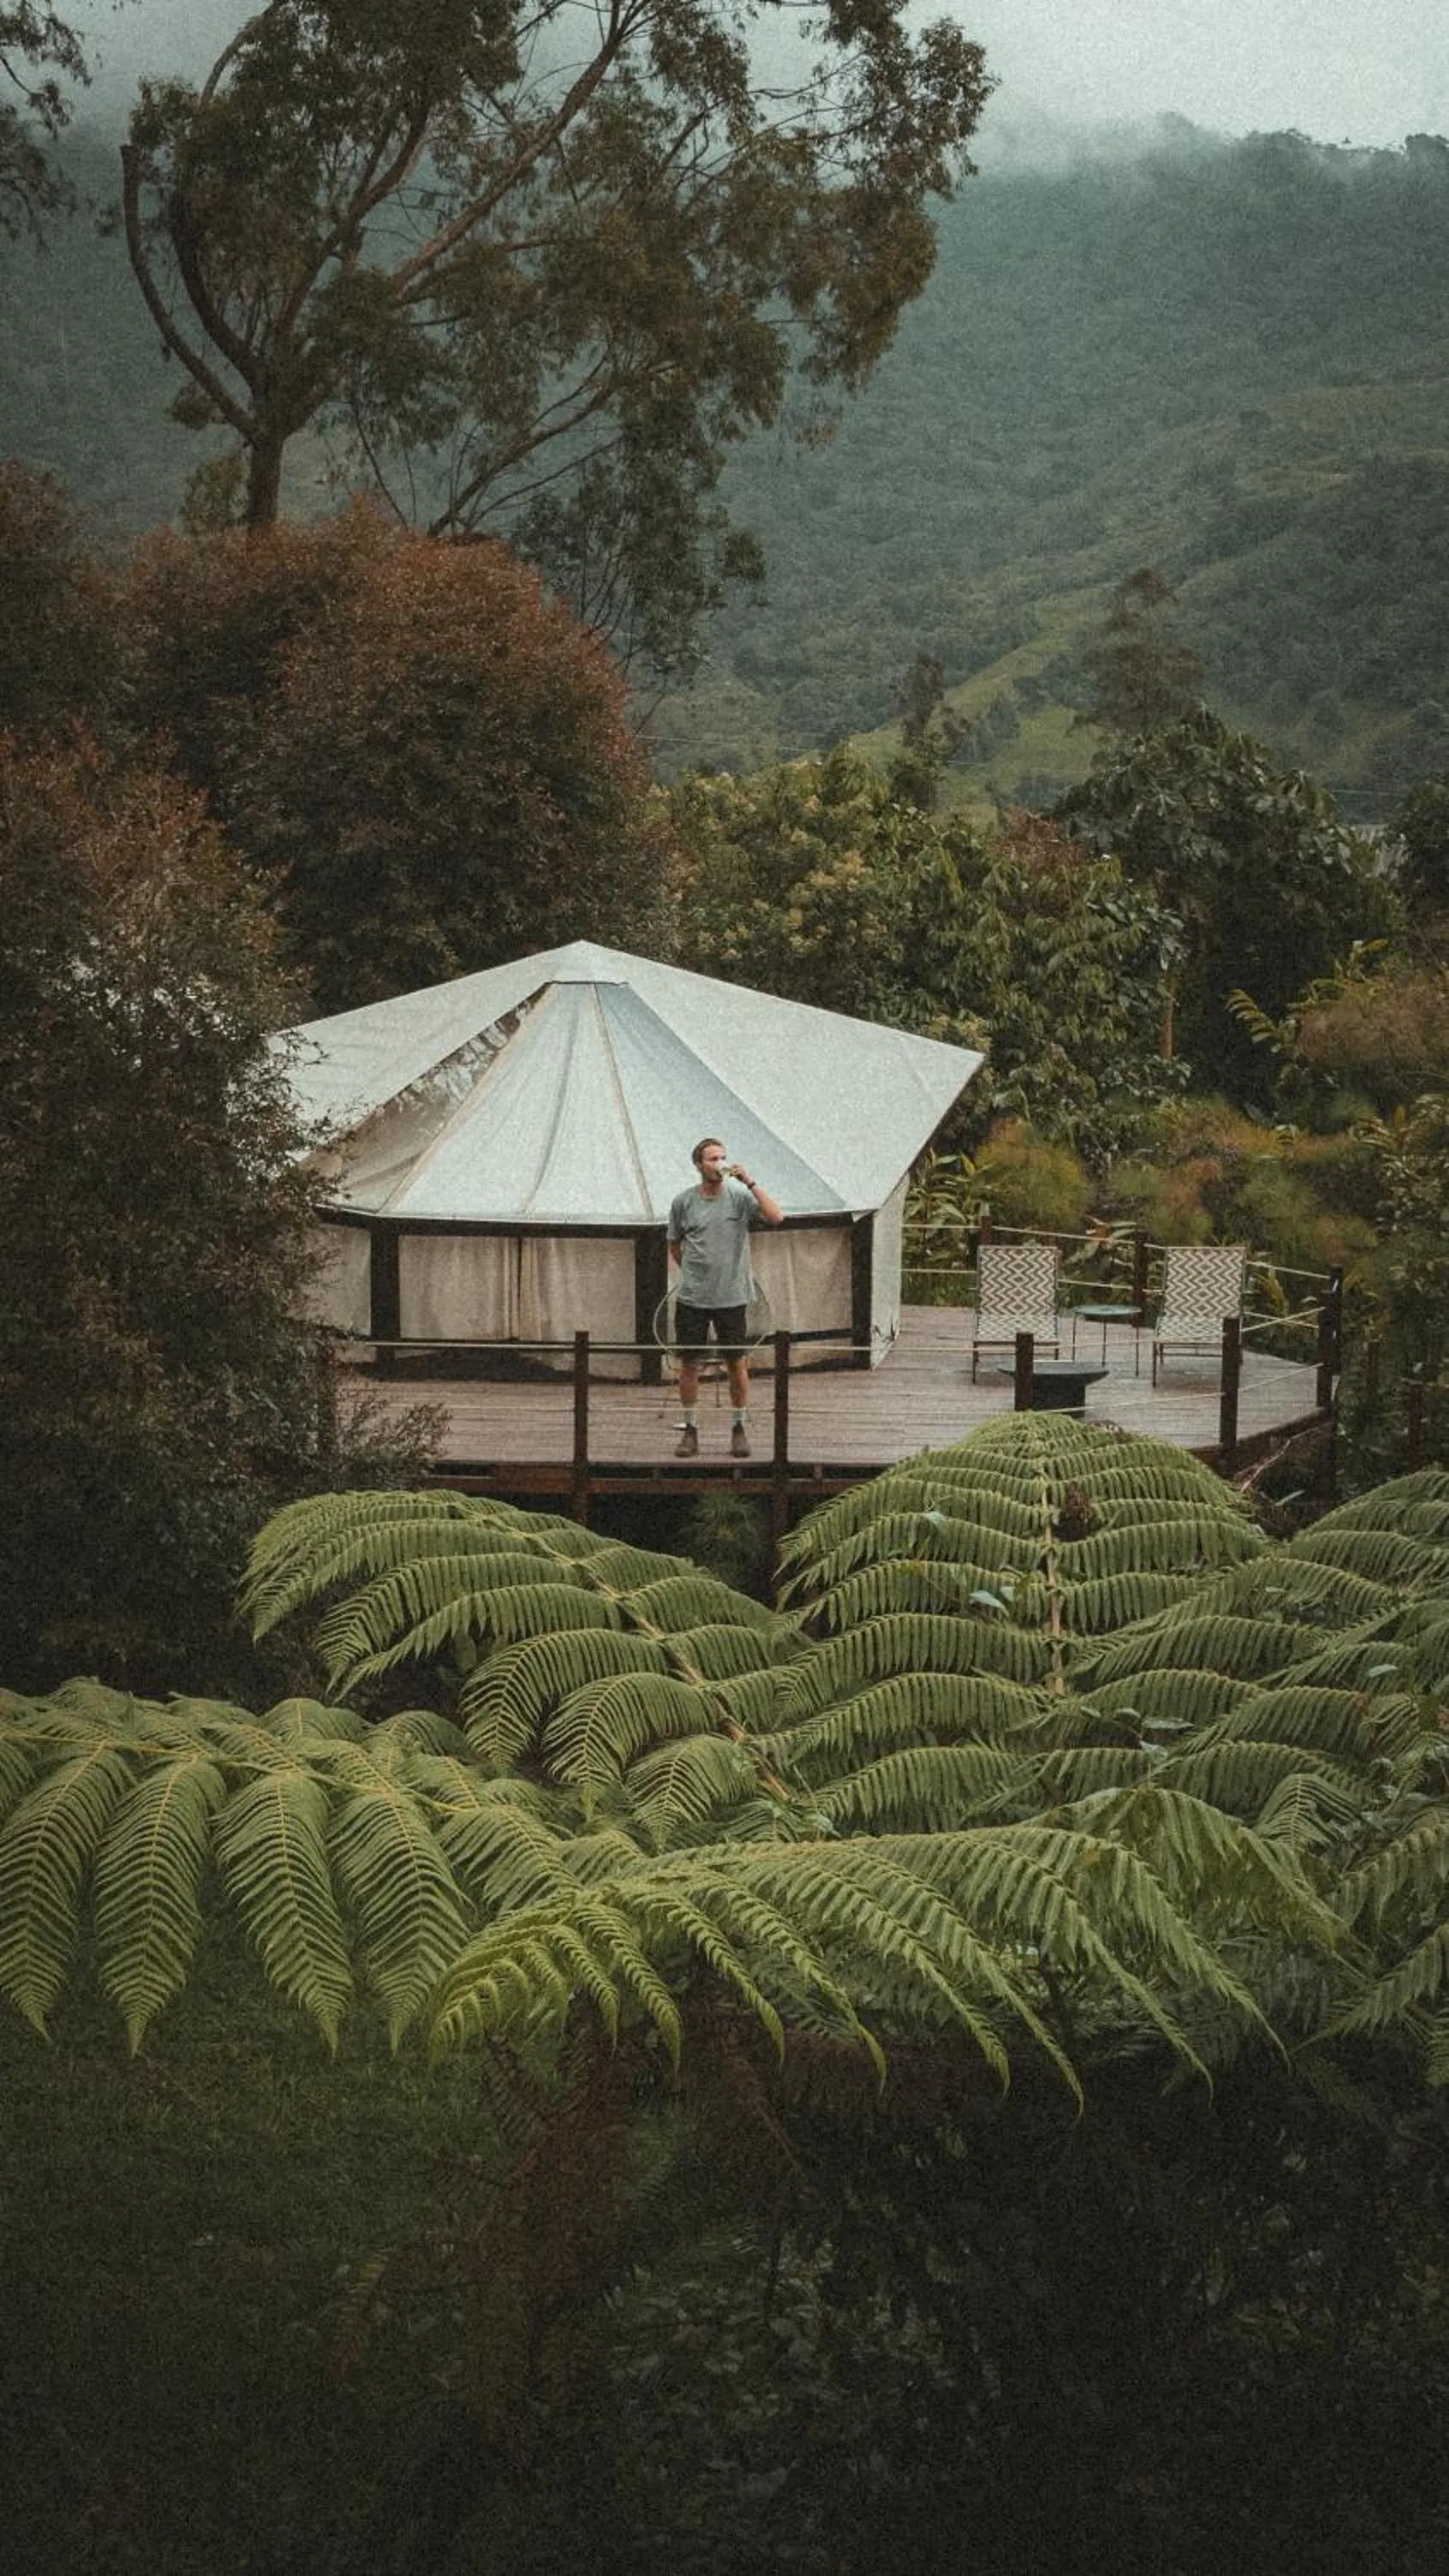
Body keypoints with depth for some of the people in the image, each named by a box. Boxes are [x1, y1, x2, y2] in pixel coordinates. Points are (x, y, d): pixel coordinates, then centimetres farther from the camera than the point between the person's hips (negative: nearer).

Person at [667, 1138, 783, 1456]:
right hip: (692, 1298, 1)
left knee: (737, 1364, 4)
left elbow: (776, 1218, -17)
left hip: (731, 1296, -1)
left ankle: (740, 1428, 16)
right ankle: (691, 1430, 14)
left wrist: (749, 1182, -20)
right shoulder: (683, 1202, 2)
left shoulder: (739, 1196, -3)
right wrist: (693, 1272, 10)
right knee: (689, 1363, 4)